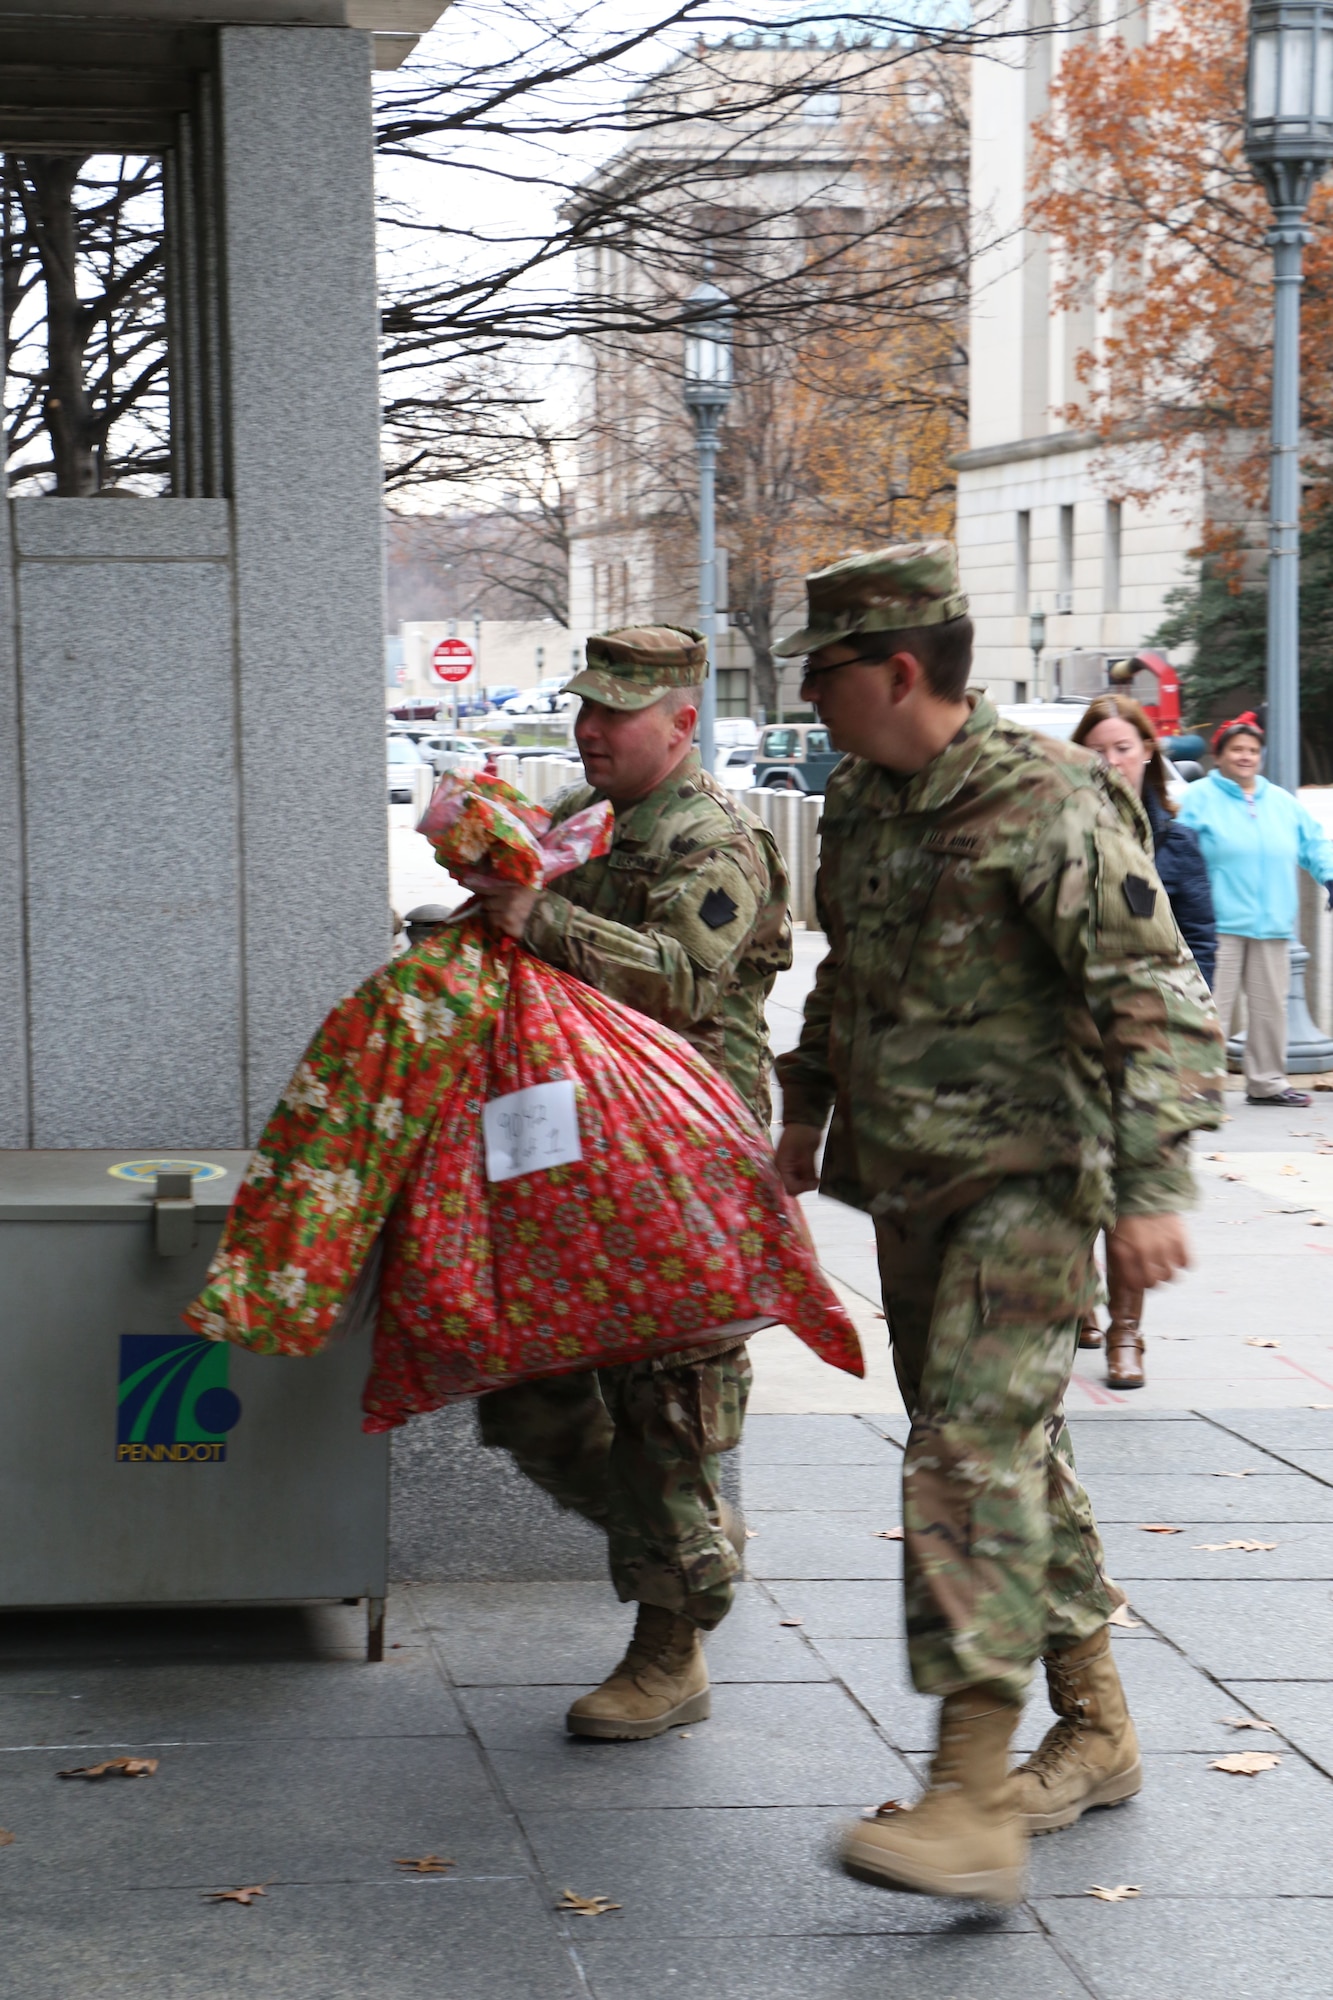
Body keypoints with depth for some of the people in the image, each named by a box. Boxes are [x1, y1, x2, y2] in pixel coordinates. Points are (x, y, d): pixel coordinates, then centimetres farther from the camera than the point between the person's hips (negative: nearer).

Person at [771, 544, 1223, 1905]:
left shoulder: (1050, 805, -16)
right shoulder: (859, 800, 10)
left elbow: (1156, 1000, -18)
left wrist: (1152, 1184, -23)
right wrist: (808, 1107, 28)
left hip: (1024, 1181, -8)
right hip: (908, 1183, 8)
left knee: (973, 1451, -18)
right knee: (1012, 1451, 14)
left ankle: (971, 1806, -22)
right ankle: (1096, 1731, 27)